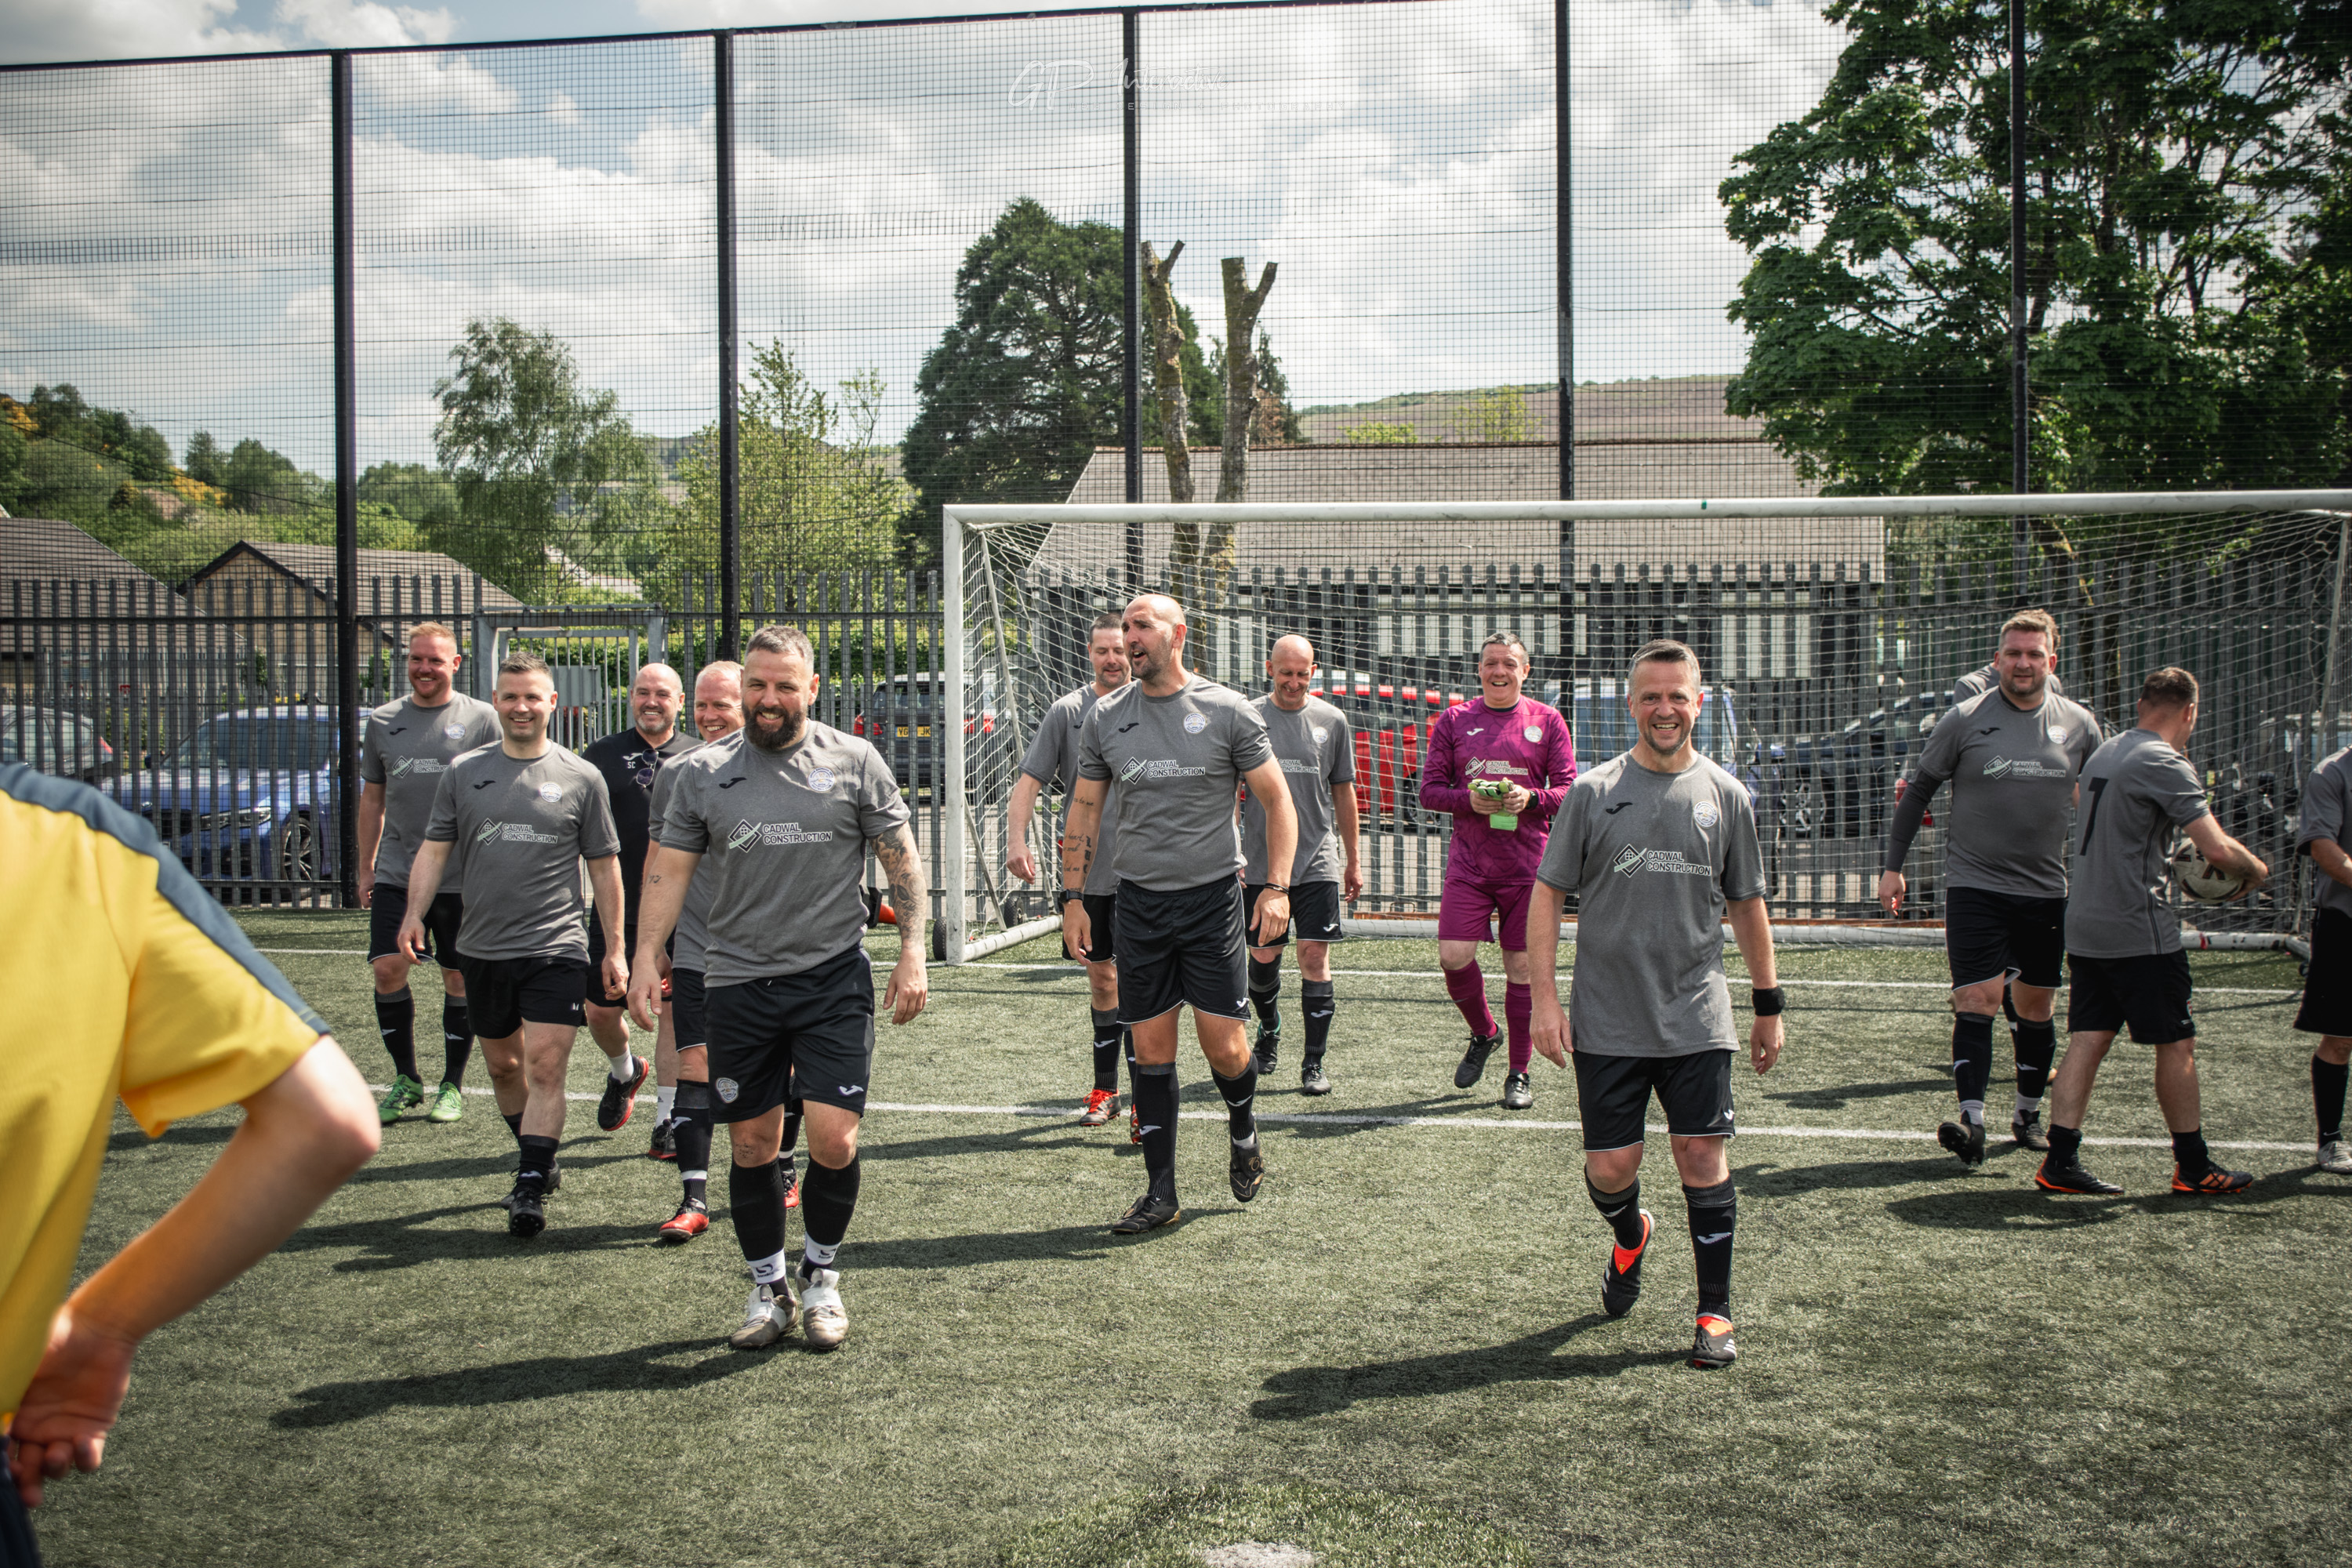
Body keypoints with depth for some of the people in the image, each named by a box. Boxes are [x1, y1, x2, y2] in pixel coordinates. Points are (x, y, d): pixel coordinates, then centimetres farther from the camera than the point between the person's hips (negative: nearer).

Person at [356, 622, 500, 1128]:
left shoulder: (480, 719, -1)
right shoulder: (382, 721, 10)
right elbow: (372, 798, 17)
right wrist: (366, 867, 14)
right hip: (396, 873, 3)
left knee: (459, 978, 3)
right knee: (387, 969, -6)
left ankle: (453, 1085, 17)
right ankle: (406, 1079, 11)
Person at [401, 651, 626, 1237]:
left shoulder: (581, 778, 1)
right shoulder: (464, 772, 7)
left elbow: (604, 867, 6)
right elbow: (434, 848, 7)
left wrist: (614, 948, 5)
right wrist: (414, 913, -8)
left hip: (555, 948, -4)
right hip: (483, 948, 4)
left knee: (545, 1067, -13)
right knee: (503, 1065, 15)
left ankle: (531, 1189, -10)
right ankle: (540, 1161, 33)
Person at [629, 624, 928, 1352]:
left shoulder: (855, 760, 3)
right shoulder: (701, 773, 6)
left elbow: (902, 857, 5)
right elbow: (668, 869, 8)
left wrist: (912, 951, -2)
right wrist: (645, 958, -2)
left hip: (833, 978, -2)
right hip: (738, 983, 2)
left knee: (834, 1141, -8)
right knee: (751, 1145, 7)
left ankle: (821, 1276, 17)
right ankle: (770, 1290, 24)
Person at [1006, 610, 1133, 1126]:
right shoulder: (1067, 711, 2)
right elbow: (1031, 779, -2)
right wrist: (1018, 840, -16)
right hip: (1084, 870, 2)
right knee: (1100, 977, 12)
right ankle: (1105, 1089, 23)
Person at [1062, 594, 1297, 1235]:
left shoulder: (1227, 711, -4)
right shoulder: (1106, 717, 4)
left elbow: (1277, 799, 0)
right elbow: (1085, 809, 12)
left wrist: (1277, 887, -10)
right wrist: (1073, 899, 7)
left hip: (1212, 895, -2)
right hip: (1139, 901, 3)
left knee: (1223, 1045, -4)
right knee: (1151, 1049, 4)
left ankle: (1243, 1132, 28)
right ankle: (1161, 1193, 13)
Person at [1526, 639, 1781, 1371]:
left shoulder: (1725, 795, 5)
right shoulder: (1593, 791, 0)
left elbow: (1747, 906, 14)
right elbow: (1548, 895, 2)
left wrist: (1769, 1005, 13)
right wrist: (1545, 1000, -5)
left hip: (1697, 1017, 1)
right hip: (1606, 1021, 0)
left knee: (1702, 1154, -4)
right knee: (1610, 1166, 1)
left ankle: (1716, 1312, 9)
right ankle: (1631, 1236, 36)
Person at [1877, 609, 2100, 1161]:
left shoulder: (2080, 724, 4)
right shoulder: (1964, 720, -4)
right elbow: (1918, 791, 3)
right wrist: (1892, 865, 0)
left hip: (2047, 892, 3)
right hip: (1974, 885, -3)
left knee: (2037, 1005, 9)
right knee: (1977, 998, -13)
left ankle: (2028, 1116, 23)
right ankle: (1972, 1121, -18)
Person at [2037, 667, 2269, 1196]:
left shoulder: (2103, 754, 13)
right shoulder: (2165, 763, -13)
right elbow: (2219, 849, -19)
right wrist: (2257, 870, 0)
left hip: (2083, 927, 8)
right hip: (2140, 931, -8)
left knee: (2087, 1041, 6)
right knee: (2176, 1044, 4)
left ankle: (2060, 1162, 2)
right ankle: (2193, 1166, 14)